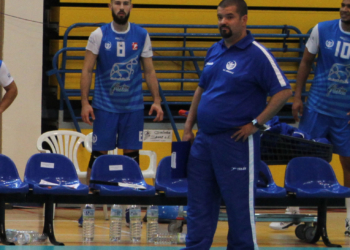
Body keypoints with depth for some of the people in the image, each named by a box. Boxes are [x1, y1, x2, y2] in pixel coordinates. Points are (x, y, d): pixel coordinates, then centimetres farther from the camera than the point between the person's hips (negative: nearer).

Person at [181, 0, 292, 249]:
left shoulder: (257, 55, -10)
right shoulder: (214, 51, 12)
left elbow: (283, 91, -15)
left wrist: (256, 123, -16)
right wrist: (189, 126, 15)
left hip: (236, 143, -7)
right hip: (204, 140, 7)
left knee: (239, 205, 1)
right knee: (199, 203, 10)